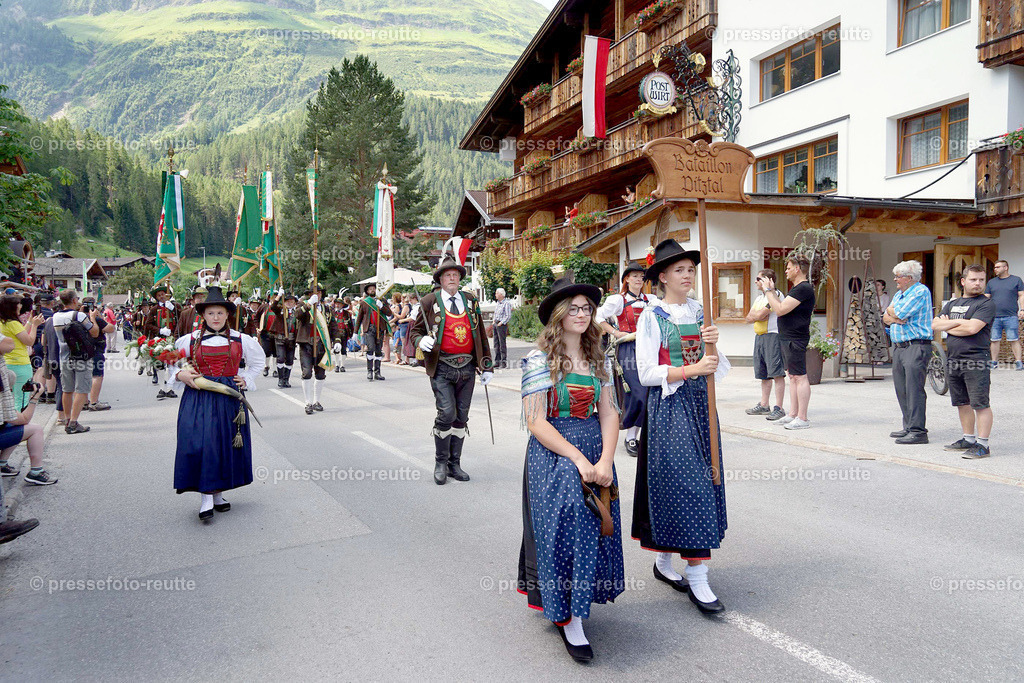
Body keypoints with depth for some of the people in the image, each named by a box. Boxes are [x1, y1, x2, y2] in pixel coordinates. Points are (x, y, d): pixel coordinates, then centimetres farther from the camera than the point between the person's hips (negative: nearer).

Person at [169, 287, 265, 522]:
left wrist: (246, 379, 10)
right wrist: (180, 375, -5)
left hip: (229, 398, 2)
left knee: (226, 444, 5)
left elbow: (259, 360, 22)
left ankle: (217, 494, 20)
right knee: (200, 444, -11)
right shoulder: (190, 340, 3)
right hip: (198, 398, -2)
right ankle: (206, 498, -5)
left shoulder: (240, 340, 6)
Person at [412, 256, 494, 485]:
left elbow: (481, 335, 15)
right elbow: (415, 331, 6)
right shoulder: (430, 302, 1)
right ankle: (440, 463, 8)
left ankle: (454, 464, 21)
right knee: (447, 413, -12)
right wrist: (421, 341, -18)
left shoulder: (471, 301, 11)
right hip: (442, 368, -4)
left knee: (461, 417, 8)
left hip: (467, 367, 4)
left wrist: (487, 366, 11)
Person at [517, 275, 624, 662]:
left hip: (596, 451, 5)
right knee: (564, 525, -11)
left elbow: (608, 413, 4)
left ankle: (564, 605, 26)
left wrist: (605, 460, -12)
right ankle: (570, 622, 0)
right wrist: (578, 459, -18)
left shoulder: (597, 359, 8)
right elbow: (536, 422, -13)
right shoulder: (540, 360, -8)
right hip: (552, 452, -5)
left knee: (595, 525, 5)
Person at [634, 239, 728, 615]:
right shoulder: (652, 317, -5)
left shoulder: (701, 313, 11)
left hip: (701, 403, 6)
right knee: (685, 482, -8)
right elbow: (647, 373, -11)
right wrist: (692, 369, -19)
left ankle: (664, 562, 23)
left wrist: (713, 344, -10)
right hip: (669, 405, -6)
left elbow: (718, 366, 11)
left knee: (700, 479, 8)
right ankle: (696, 578, -1)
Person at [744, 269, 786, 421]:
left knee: (777, 373, -11)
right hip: (759, 337, 9)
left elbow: (760, 314, -17)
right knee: (764, 374, 12)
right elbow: (749, 317, 11)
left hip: (773, 336, -9)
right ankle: (764, 406, 19)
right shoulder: (759, 297, 20)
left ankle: (779, 408, -11)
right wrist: (757, 315, -7)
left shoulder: (776, 294, -9)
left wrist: (755, 314, 1)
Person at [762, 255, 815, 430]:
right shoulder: (796, 288, 17)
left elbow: (780, 310, -22)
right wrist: (771, 290, 14)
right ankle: (793, 414, 20)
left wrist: (768, 290, -12)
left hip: (795, 339, -11)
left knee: (799, 377, -7)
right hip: (787, 338, 11)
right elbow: (782, 307, 19)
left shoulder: (804, 289, -16)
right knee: (792, 376, 13)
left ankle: (802, 418, -4)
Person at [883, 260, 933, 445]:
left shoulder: (921, 292, -8)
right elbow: (885, 318, 13)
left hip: (916, 346, -9)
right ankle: (909, 427, 19)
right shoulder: (899, 294, 20)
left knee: (914, 389, -11)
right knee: (902, 390, 11)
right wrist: (894, 318, -7)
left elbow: (900, 312, -18)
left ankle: (918, 431, -10)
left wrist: (891, 310, 2)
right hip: (899, 347, 9)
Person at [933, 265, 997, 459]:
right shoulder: (952, 304, 18)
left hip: (976, 360, -7)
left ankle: (982, 444, -2)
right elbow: (934, 325, 8)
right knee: (962, 403, 14)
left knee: (980, 404, -5)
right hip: (953, 360, 7)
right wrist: (957, 322, -7)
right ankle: (968, 439, 25)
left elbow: (972, 328, -17)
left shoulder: (987, 303, -4)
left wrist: (947, 325, -2)